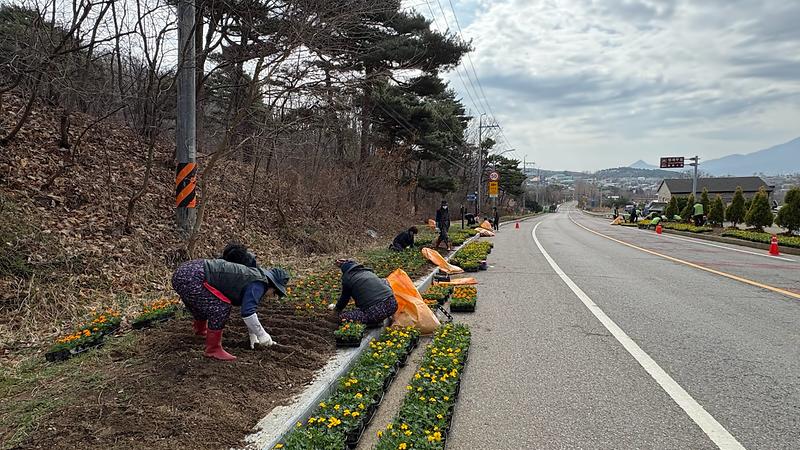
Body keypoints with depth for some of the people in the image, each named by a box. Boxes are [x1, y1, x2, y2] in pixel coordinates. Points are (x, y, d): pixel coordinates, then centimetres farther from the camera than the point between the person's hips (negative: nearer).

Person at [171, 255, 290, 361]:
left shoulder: (252, 278, 19)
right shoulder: (257, 284, -11)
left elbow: (249, 307, 32)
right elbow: (247, 313, -21)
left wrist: (253, 334, 36)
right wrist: (261, 335, -10)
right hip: (191, 278, -11)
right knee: (221, 307, -14)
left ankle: (200, 330, 59)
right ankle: (213, 349, -2)